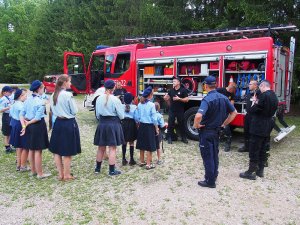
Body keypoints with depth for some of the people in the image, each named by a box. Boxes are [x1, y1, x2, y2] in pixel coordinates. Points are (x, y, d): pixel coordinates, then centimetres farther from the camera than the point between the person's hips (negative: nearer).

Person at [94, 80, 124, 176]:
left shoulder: (99, 99, 1)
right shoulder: (115, 99, -13)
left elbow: (97, 114, 9)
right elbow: (121, 115, -8)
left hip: (102, 124, 5)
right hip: (113, 124, -5)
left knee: (101, 147, 17)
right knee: (112, 148, 3)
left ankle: (98, 168, 28)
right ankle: (112, 170, 8)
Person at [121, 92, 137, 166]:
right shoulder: (134, 107, -9)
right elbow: (136, 117, -7)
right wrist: (137, 124, 4)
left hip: (123, 123, 2)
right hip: (131, 124, -2)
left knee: (124, 142, 12)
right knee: (131, 142, 6)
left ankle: (124, 159, 16)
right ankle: (131, 159, 10)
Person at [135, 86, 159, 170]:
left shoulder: (139, 104, 2)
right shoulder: (151, 104, -13)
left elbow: (137, 117, 6)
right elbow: (154, 119, -12)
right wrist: (157, 129, -3)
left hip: (141, 126, 6)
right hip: (149, 126, -5)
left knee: (142, 145, 14)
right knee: (149, 146, 2)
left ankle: (142, 161, 27)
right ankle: (148, 164, 7)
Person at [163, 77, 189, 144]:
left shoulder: (183, 90, -4)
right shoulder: (171, 90, 8)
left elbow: (187, 99, -9)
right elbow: (167, 99, 17)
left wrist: (179, 99, -19)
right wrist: (165, 98, -1)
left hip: (180, 110, -3)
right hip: (172, 110, 3)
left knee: (181, 124, 7)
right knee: (170, 124, 3)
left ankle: (183, 137, 19)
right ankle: (169, 137, 11)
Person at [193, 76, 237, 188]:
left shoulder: (207, 99, -23)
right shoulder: (223, 97, 0)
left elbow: (198, 116, -38)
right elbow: (234, 112, 9)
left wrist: (196, 125, -19)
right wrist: (224, 124, 12)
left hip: (206, 131, -7)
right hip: (217, 131, 7)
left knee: (207, 156, 3)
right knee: (214, 154, 20)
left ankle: (210, 181, 12)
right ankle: (213, 176, 33)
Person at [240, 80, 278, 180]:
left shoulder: (264, 95, -18)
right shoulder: (274, 96, 10)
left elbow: (253, 110, -19)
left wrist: (254, 102, -2)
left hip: (258, 127, -9)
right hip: (268, 127, 9)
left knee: (254, 150, -1)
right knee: (263, 150, 15)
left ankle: (251, 172, 5)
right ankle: (260, 170, 24)